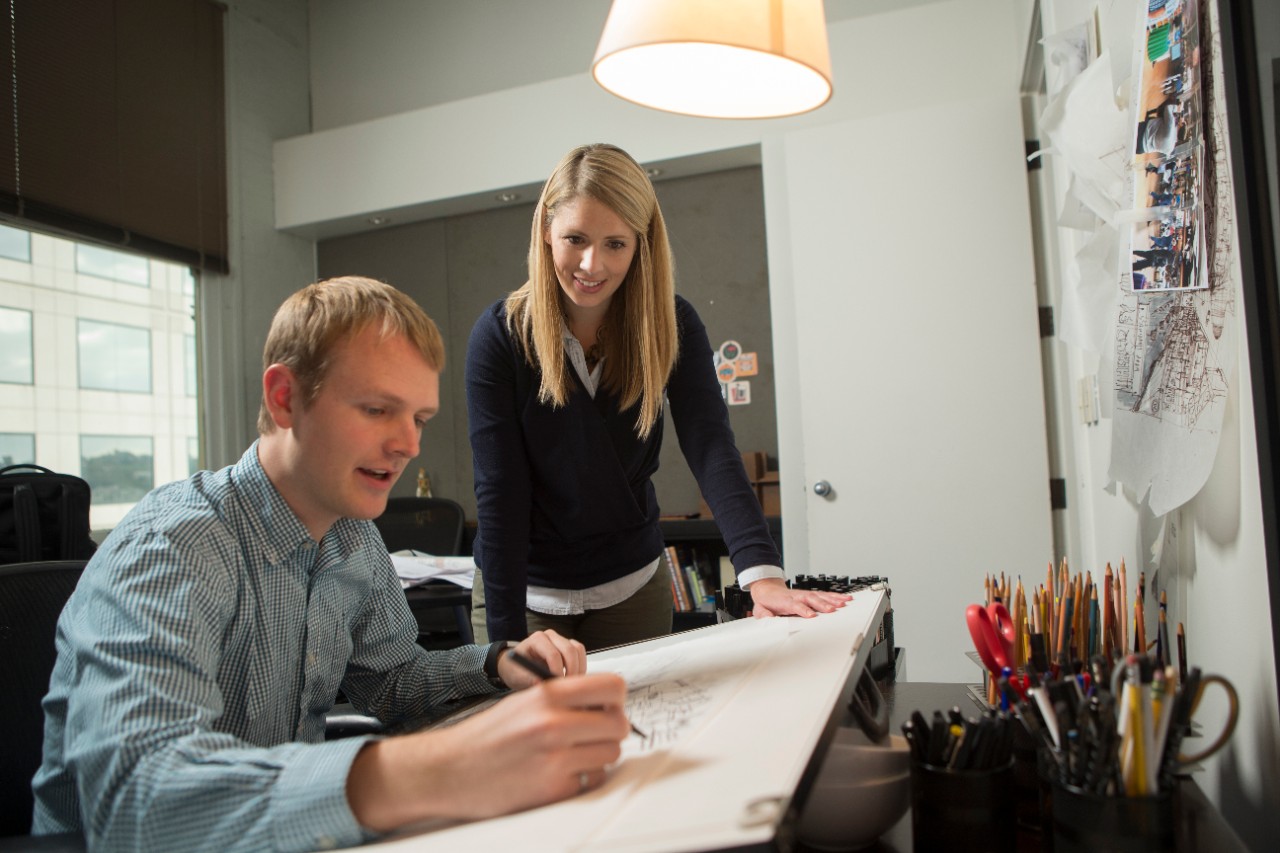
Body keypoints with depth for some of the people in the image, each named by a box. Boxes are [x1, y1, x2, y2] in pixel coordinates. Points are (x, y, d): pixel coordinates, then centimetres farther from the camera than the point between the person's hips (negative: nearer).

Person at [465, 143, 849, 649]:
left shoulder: (672, 326, -9)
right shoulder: (499, 335, -16)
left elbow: (710, 447, -21)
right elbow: (499, 493, -18)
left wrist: (763, 573, -36)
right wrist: (507, 641, -21)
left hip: (633, 588, 2)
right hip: (525, 589, -1)